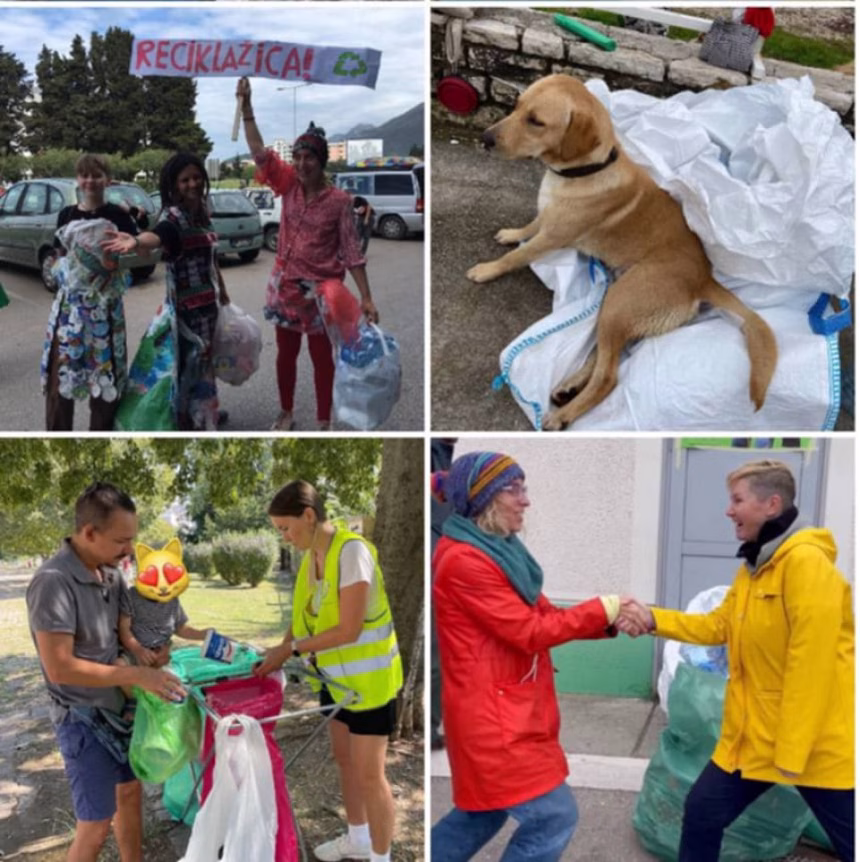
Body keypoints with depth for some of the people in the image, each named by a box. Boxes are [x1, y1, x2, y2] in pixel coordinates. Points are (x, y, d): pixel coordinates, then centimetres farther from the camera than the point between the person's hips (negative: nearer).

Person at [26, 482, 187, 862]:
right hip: (83, 719, -8)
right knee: (95, 824, 1)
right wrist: (137, 675, -26)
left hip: (118, 707, 8)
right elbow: (59, 668, -27)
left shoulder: (111, 574, -3)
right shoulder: (53, 582, -26)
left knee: (130, 792, 20)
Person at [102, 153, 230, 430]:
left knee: (205, 357, 20)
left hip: (208, 300, 8)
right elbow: (156, 235, -42)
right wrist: (136, 241, -65)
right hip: (189, 304, -8)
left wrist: (222, 291, 26)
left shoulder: (203, 211, 8)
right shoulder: (174, 217, -18)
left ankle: (206, 411, 37)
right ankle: (192, 421, 4)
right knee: (191, 359, -4)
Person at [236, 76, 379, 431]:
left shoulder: (339, 200, -12)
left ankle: (324, 422, 22)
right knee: (286, 353, 16)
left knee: (322, 356, 9)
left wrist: (366, 298, -14)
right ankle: (286, 414, 33)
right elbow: (259, 150, -7)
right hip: (285, 284, 4)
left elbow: (351, 251, -11)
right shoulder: (289, 184, -2)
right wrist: (246, 104, -15)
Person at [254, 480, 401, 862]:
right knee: (344, 760, 21)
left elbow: (349, 630, -26)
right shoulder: (312, 554, 1)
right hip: (337, 677, 8)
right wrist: (280, 652, -8)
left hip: (368, 678, -8)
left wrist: (291, 649, -20)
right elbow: (307, 615, 6)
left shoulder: (351, 550, -25)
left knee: (370, 773, 2)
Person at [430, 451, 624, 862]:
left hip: (502, 709, 10)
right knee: (553, 817, -2)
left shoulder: (497, 550, 9)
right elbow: (530, 631, -20)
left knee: (484, 812, 22)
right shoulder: (464, 560, -21)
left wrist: (612, 620, -8)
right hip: (493, 714, -10)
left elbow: (545, 614, 6)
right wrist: (603, 609, -13)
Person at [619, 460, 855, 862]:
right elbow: (719, 625, 8)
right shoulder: (753, 565, 9)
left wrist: (791, 749, -22)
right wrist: (653, 619, -5)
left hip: (816, 744, -9)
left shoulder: (807, 562, -22)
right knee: (701, 813, 12)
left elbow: (811, 664, -24)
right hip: (752, 736, 9)